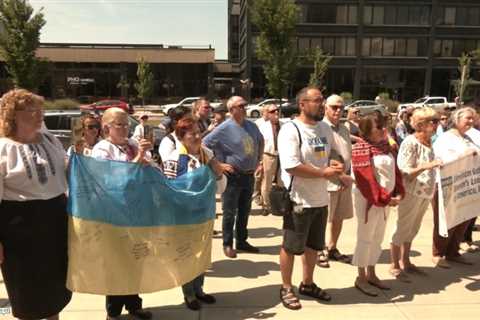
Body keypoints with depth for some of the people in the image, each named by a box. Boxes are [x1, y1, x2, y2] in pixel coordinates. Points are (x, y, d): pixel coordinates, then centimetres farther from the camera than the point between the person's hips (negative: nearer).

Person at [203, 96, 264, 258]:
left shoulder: (252, 126, 5)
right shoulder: (225, 128, -13)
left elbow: (261, 142, 23)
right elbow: (205, 144, -14)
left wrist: (257, 161, 17)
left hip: (249, 175, 6)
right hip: (233, 176, -6)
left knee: (244, 211, 15)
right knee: (230, 212, 3)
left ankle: (242, 241, 29)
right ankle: (227, 244, 17)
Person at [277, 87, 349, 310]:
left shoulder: (325, 128, 7)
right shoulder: (291, 130, -17)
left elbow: (334, 152, 21)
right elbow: (291, 166, -26)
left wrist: (336, 165, -3)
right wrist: (323, 172, -20)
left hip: (320, 199, 8)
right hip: (299, 200, -8)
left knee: (314, 245, 20)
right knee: (291, 247, 7)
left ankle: (307, 284, 39)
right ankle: (286, 288, 25)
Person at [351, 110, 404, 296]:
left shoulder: (385, 146, 10)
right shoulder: (361, 148, -15)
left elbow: (395, 171, 11)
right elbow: (365, 179, -21)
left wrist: (398, 194, -2)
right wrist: (384, 198, -20)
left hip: (385, 199, 8)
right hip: (368, 199, -8)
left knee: (377, 238, 16)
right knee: (365, 238, 2)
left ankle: (371, 274, 30)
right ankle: (361, 278, 16)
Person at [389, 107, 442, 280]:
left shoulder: (428, 141, 7)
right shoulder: (410, 142, -16)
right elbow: (406, 172, -17)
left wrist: (432, 187, 14)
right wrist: (427, 166, -30)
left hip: (425, 192, 8)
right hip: (411, 192, -8)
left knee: (412, 229, 17)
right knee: (402, 229, 3)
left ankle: (405, 261, 31)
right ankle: (394, 265, 16)